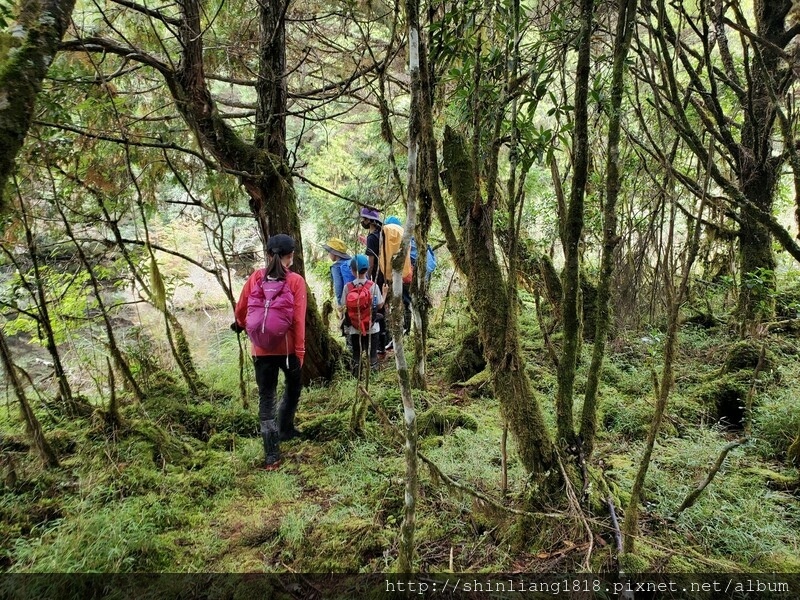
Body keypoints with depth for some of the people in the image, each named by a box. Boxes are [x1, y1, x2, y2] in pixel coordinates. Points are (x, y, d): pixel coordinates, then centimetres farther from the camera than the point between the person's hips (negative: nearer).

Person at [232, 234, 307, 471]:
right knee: (293, 386, 27)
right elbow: (299, 319, -14)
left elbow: (240, 309, 6)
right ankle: (284, 429, 36)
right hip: (286, 348, -2)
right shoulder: (295, 281, -10)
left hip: (260, 349, 2)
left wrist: (240, 324, 28)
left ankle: (271, 455, 6)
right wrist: (300, 350, -6)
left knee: (266, 397, 8)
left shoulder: (256, 278, -2)